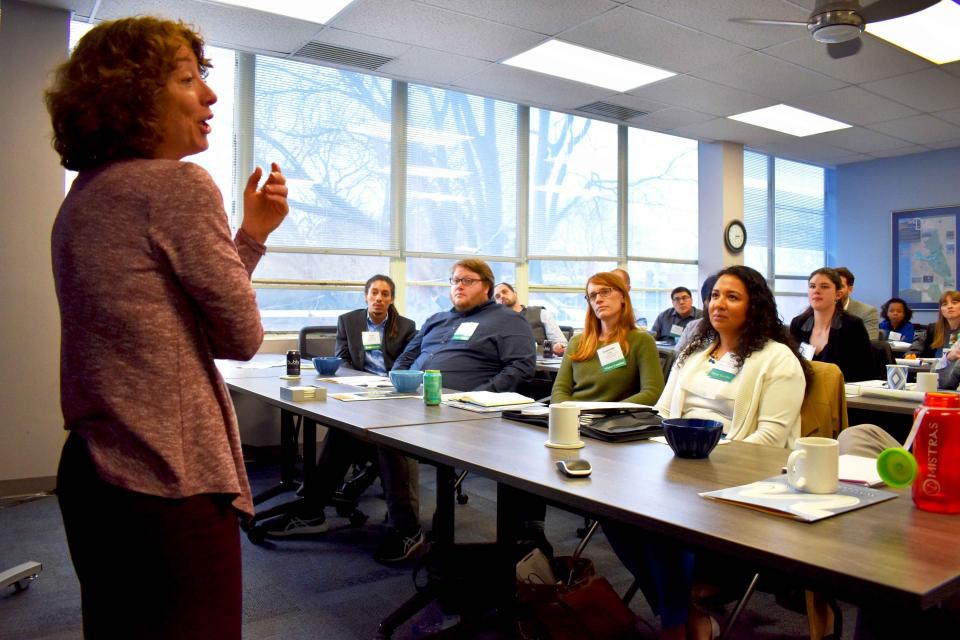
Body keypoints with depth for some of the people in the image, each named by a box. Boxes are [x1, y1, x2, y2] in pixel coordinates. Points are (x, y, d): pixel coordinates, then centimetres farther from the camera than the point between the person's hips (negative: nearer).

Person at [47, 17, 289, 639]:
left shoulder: (84, 196, 14)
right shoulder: (180, 184, -14)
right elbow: (242, 338, -10)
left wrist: (251, 235, 12)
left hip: (91, 470, 10)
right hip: (170, 483, -10)